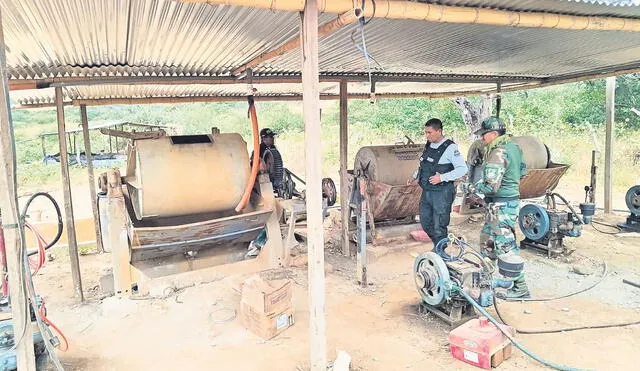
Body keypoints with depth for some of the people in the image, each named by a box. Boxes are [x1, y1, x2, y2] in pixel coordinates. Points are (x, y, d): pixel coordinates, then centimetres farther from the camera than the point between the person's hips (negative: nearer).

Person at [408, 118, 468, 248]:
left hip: (442, 194, -8)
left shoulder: (450, 148, -15)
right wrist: (416, 177, 12)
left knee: (439, 227, 1)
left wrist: (442, 177, -25)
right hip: (426, 192, 8)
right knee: (426, 223, 17)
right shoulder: (428, 145, 8)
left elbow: (463, 169, -19)